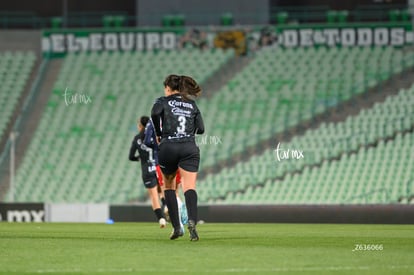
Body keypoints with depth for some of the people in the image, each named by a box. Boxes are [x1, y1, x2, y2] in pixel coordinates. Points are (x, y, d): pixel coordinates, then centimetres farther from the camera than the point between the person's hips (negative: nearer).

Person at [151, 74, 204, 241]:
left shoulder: (163, 101, 8)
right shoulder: (191, 104, 17)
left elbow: (155, 113, -13)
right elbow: (200, 129, 10)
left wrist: (158, 134, 3)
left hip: (168, 147, -1)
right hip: (189, 149, 1)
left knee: (169, 186, 18)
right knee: (189, 187, -9)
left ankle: (176, 226, 9)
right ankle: (192, 220, -36)